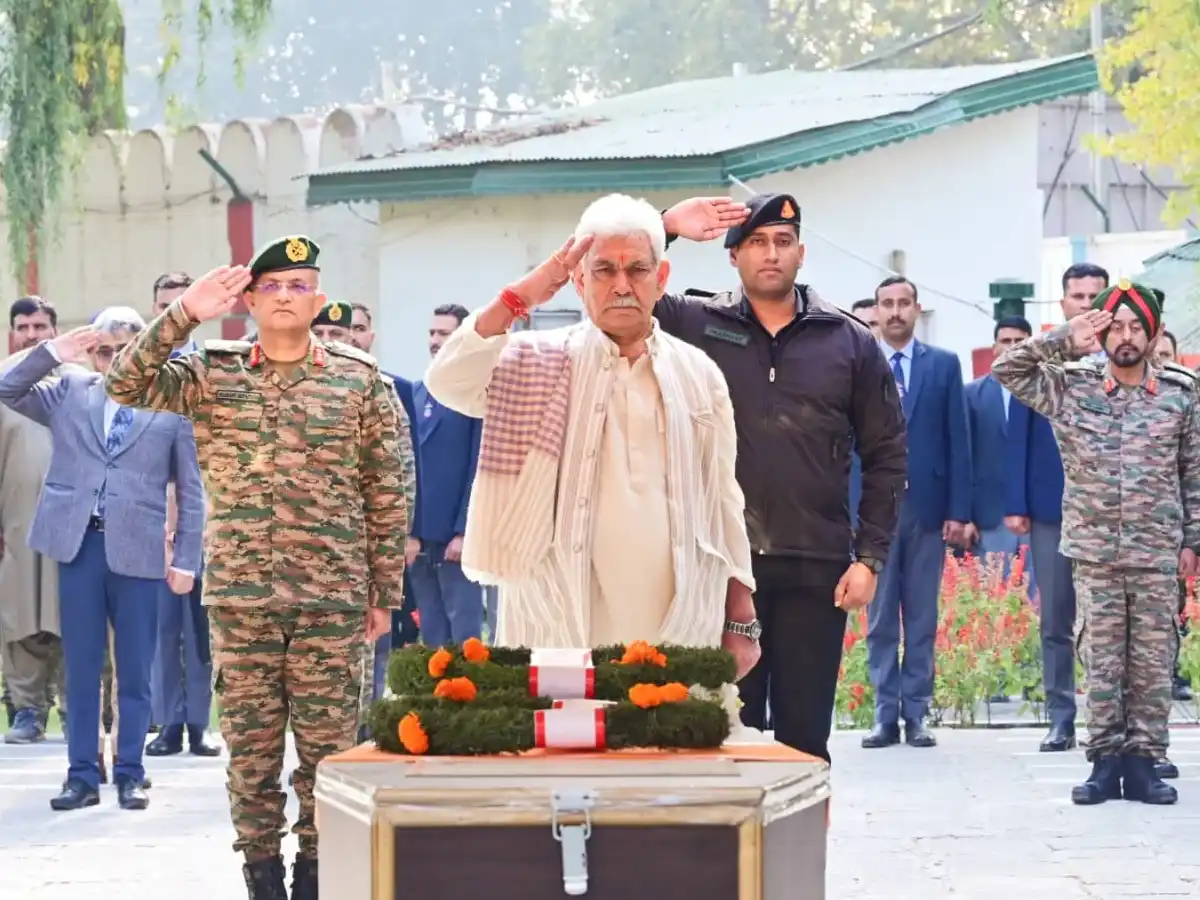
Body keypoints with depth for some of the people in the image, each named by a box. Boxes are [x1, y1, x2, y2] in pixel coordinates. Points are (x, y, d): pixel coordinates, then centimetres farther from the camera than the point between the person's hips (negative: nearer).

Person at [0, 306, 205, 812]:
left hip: (137, 550, -2)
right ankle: (82, 775, 11)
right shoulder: (69, 393, 10)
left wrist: (187, 559, -1)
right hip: (78, 543, 2)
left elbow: (191, 489, 4)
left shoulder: (171, 404, 2)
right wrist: (54, 352, -4)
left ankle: (129, 774, 14)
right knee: (81, 668, 6)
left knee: (134, 671, 5)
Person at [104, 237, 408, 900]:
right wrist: (185, 313, -15)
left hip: (332, 599, -1)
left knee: (326, 747, 2)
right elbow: (125, 386, -8)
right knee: (249, 748, 5)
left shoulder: (359, 380, 3)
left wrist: (383, 593, 4)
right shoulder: (211, 374, 5)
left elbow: (386, 493, 5)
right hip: (239, 598, 1)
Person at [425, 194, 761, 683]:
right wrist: (519, 299, -15)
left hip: (679, 632, 2)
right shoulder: (542, 363, 6)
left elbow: (725, 503, 13)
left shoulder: (699, 375, 12)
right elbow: (447, 383, -10)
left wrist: (742, 622, 10)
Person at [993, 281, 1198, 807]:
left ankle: (1142, 763, 8)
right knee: (1102, 663, 3)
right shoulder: (1071, 388, 3)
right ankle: (1105, 763, 9)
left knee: (1152, 664, 2)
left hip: (1158, 555, 0)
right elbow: (1007, 368, -2)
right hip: (1095, 555, 0)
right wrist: (1065, 341, -7)